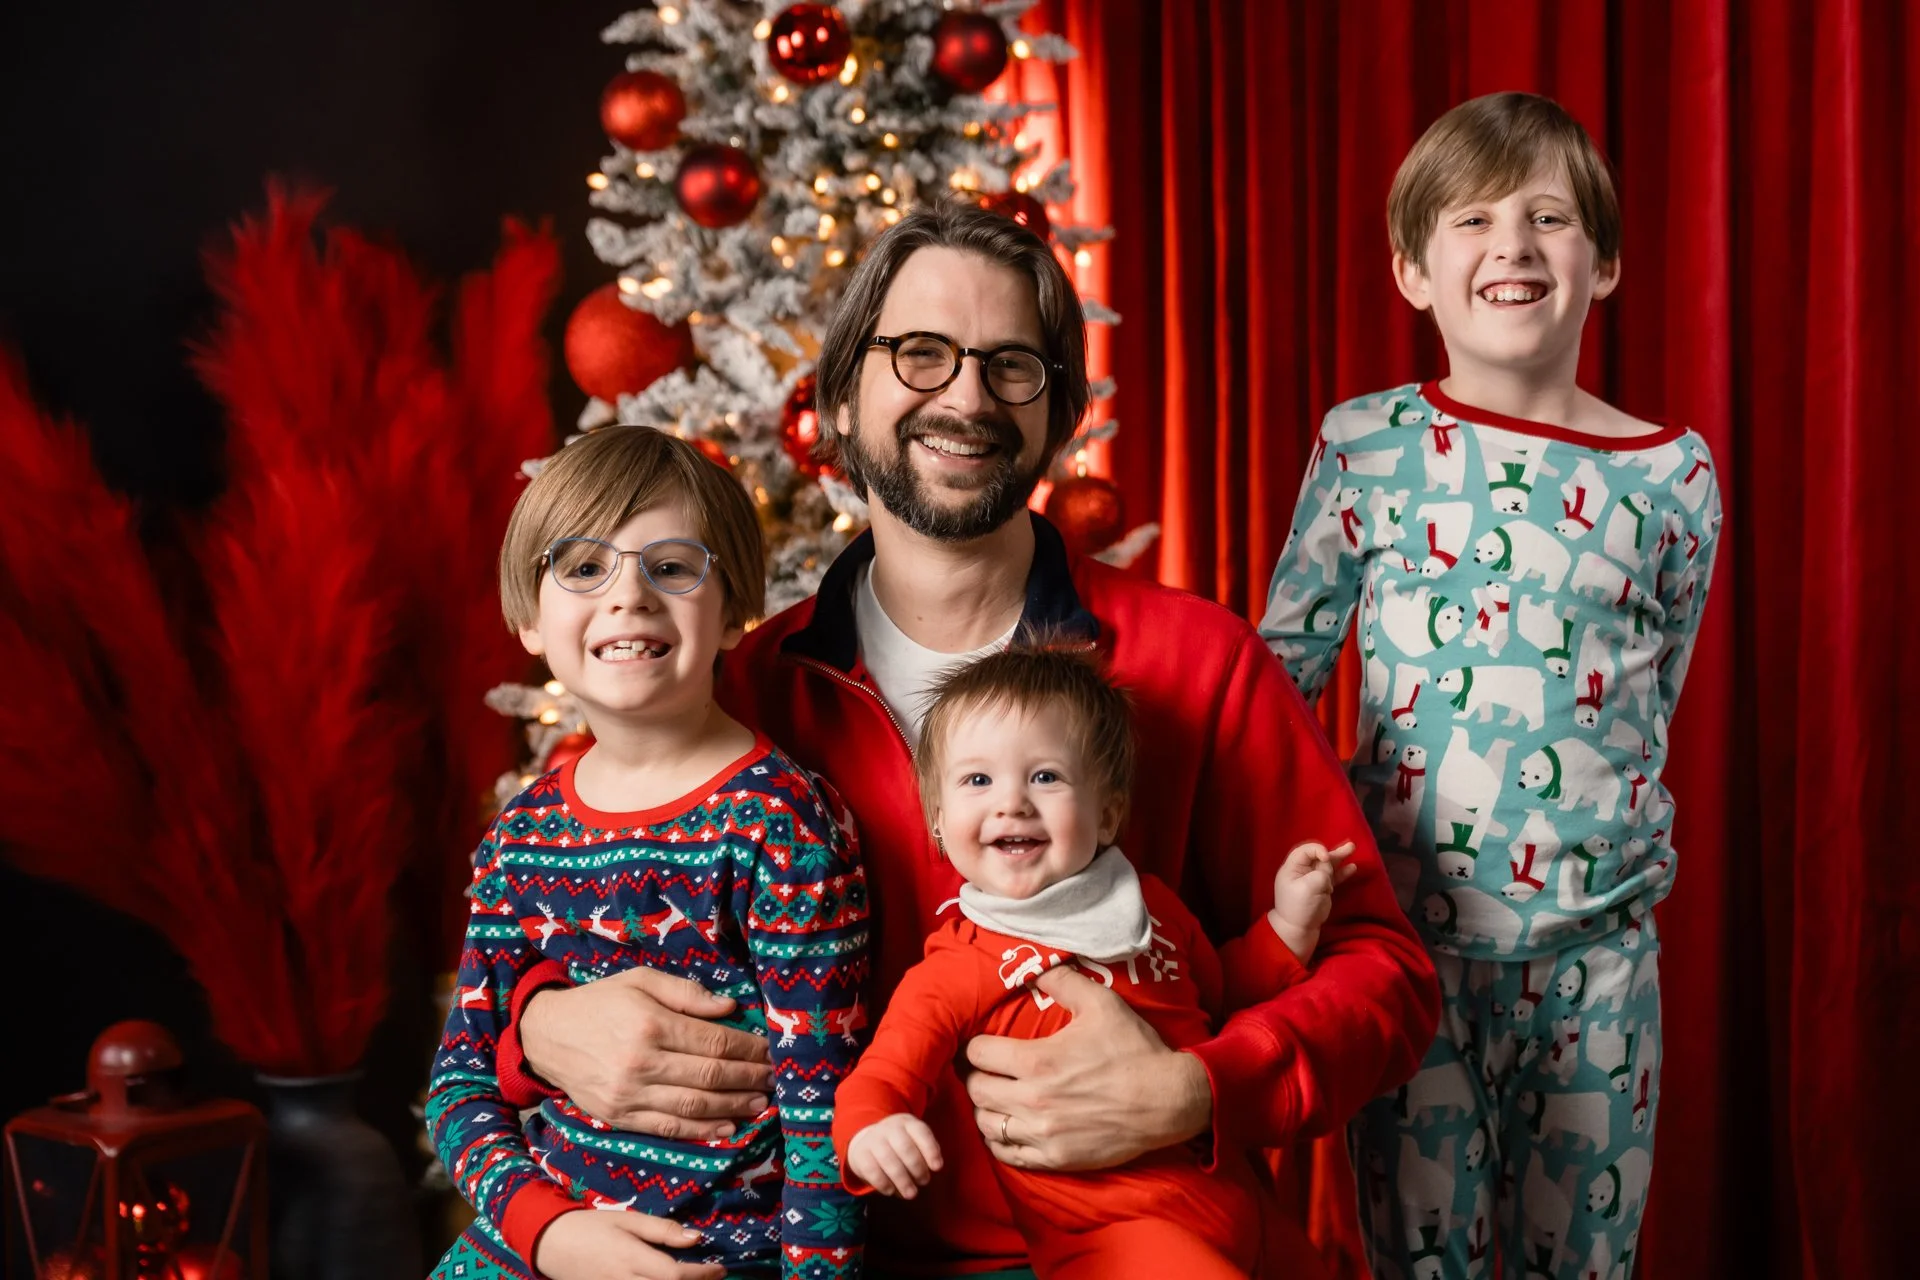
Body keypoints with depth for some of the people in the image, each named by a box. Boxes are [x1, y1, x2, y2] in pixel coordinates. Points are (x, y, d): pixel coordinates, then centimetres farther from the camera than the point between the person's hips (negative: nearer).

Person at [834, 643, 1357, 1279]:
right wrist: (871, 1134, -37)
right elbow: (882, 1078, -14)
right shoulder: (955, 971, -5)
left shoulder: (1150, 906, 11)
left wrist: (1289, 921, 14)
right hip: (1103, 1228, -6)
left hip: (1230, 1196, 6)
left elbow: (1222, 988, 28)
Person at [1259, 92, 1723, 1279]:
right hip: (1410, 924, -1)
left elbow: (1655, 705, 12)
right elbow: (1275, 671, 3)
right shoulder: (1365, 446, -3)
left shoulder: (1675, 473, 0)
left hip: (1597, 938, 1)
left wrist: (1614, 842, 12)